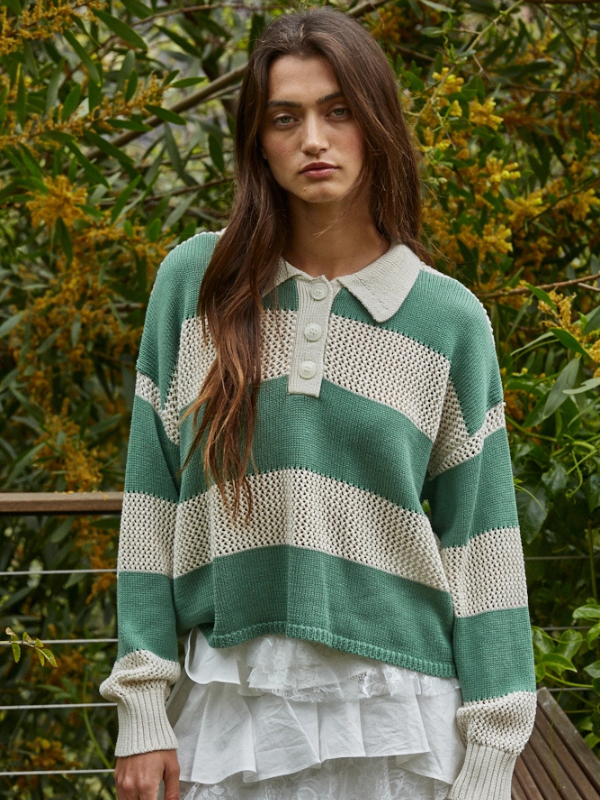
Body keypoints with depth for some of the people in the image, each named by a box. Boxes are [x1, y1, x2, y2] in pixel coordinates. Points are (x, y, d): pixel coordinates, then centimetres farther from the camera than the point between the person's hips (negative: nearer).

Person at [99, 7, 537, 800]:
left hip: (396, 712, 0)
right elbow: (151, 502, 2)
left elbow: (478, 544, 0)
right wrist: (143, 706, -2)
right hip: (229, 705, 1)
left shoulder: (449, 319, -1)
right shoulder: (194, 283, 0)